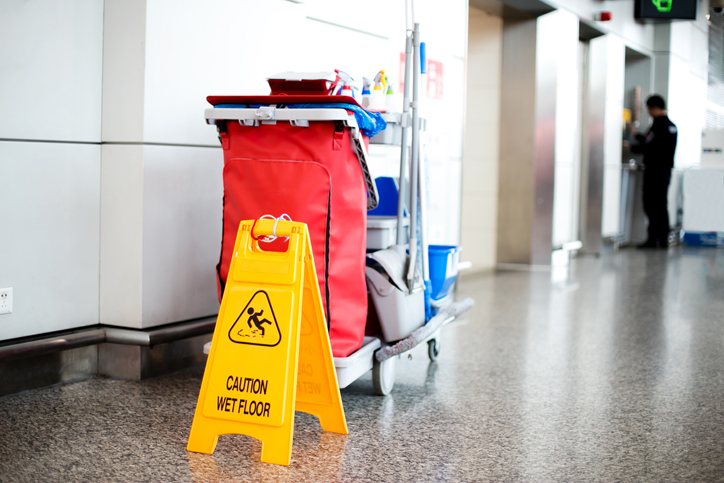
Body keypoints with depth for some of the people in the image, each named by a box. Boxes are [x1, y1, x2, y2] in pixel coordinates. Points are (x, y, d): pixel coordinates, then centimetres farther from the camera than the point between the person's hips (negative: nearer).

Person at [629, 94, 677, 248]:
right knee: (661, 205, 11)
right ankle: (663, 239, 13)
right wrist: (637, 135, 31)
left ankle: (653, 239, -7)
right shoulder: (671, 125, 15)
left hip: (655, 171, -9)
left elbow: (648, 148, -19)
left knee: (651, 206, -6)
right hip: (666, 170, 9)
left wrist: (631, 148, -5)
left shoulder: (658, 125, -14)